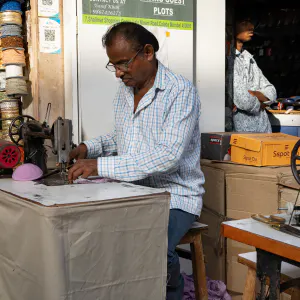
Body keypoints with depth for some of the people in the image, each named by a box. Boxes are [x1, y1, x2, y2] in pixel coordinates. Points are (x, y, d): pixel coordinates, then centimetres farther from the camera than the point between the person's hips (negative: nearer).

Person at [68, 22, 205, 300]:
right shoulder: (123, 92, 9)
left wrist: (101, 166, -29)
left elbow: (168, 156, -26)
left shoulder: (181, 92, -15)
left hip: (175, 197, -6)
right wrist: (90, 148, 3)